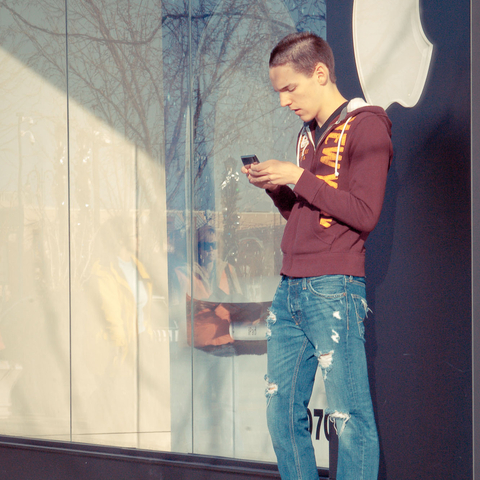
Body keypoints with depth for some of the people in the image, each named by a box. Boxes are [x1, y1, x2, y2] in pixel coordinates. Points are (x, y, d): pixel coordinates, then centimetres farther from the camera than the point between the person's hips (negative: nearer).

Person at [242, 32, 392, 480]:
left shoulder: (365, 126, -4)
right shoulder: (308, 134, 20)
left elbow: (364, 214, -12)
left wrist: (297, 177, -10)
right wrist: (275, 188, 6)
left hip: (333, 291, -8)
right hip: (289, 291, 8)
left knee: (349, 419, -7)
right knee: (282, 413, 7)